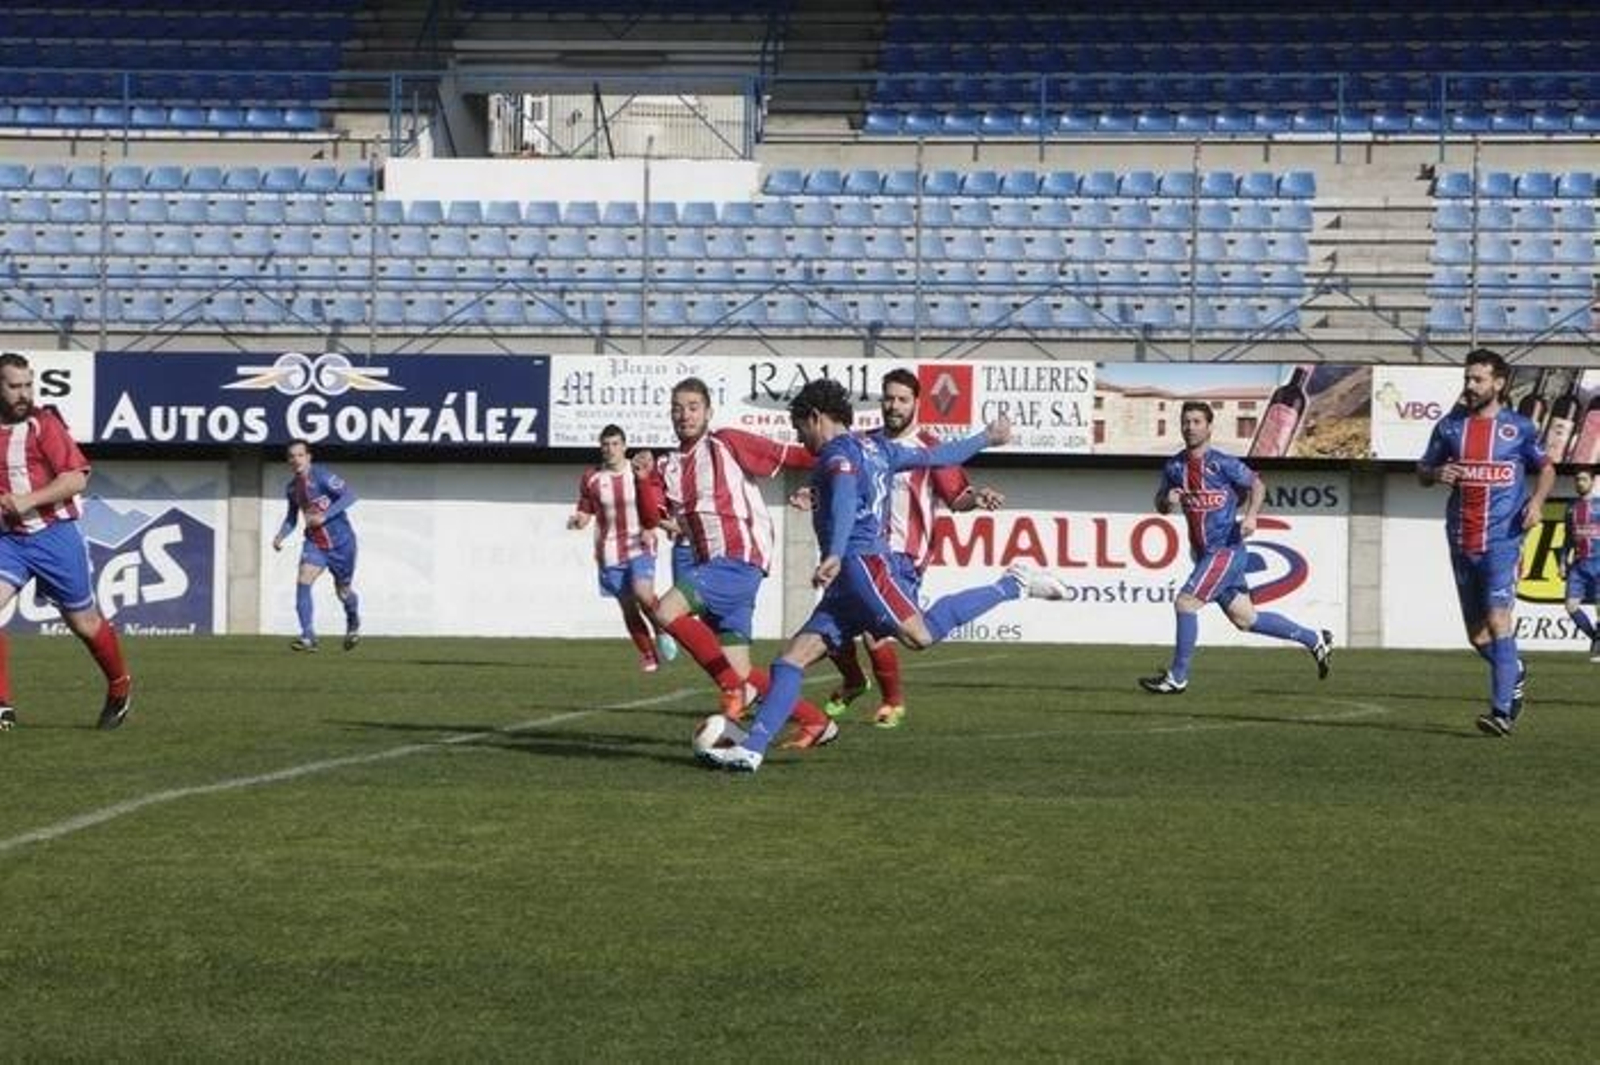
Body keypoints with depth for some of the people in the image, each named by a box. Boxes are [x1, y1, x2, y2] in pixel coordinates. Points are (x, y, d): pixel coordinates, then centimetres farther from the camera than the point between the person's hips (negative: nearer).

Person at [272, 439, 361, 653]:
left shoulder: (321, 476, -15)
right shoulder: (291, 488, 6)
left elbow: (349, 495, -22)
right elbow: (291, 517, 20)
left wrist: (324, 516, -29)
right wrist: (280, 536, 1)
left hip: (340, 541, -5)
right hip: (314, 543, 5)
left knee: (343, 591, 10)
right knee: (303, 582, -19)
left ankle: (353, 626, 42)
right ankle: (308, 636, -21)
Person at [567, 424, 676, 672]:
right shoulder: (591, 478, 1)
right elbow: (585, 515, 9)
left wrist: (650, 528, -11)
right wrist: (576, 521, -15)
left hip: (639, 547, -2)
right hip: (610, 552, 2)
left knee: (643, 593, -24)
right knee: (628, 608, 4)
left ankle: (661, 631, 3)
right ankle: (648, 655, 19)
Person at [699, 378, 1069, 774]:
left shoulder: (838, 452, -2)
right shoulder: (877, 449, 25)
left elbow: (845, 497, -23)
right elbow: (934, 456, 35)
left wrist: (835, 555, -39)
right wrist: (986, 438, 53)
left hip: (860, 561, -10)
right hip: (849, 582, 10)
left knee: (921, 634, -27)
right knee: (791, 659, 2)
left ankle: (1014, 585, -13)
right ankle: (752, 747, -6)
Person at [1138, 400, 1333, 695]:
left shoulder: (1222, 464, -10)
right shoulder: (1174, 467, 7)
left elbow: (1257, 485, 0)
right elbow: (1161, 506, 16)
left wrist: (1251, 515, -17)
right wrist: (1168, 500, -7)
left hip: (1227, 549, -7)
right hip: (1204, 553, 7)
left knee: (1186, 602, -15)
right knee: (1245, 619, 12)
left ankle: (1177, 677, -6)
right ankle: (1314, 640, 27)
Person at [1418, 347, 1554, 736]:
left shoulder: (1519, 427, 1)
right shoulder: (1449, 426, 8)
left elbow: (1546, 468, 14)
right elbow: (1422, 471, 16)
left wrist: (1537, 501, -5)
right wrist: (1437, 474, -7)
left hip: (1502, 540, -4)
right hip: (1462, 541, 4)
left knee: (1497, 620, -19)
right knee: (1477, 634, 10)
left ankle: (1502, 711, -20)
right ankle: (1515, 674, 38)